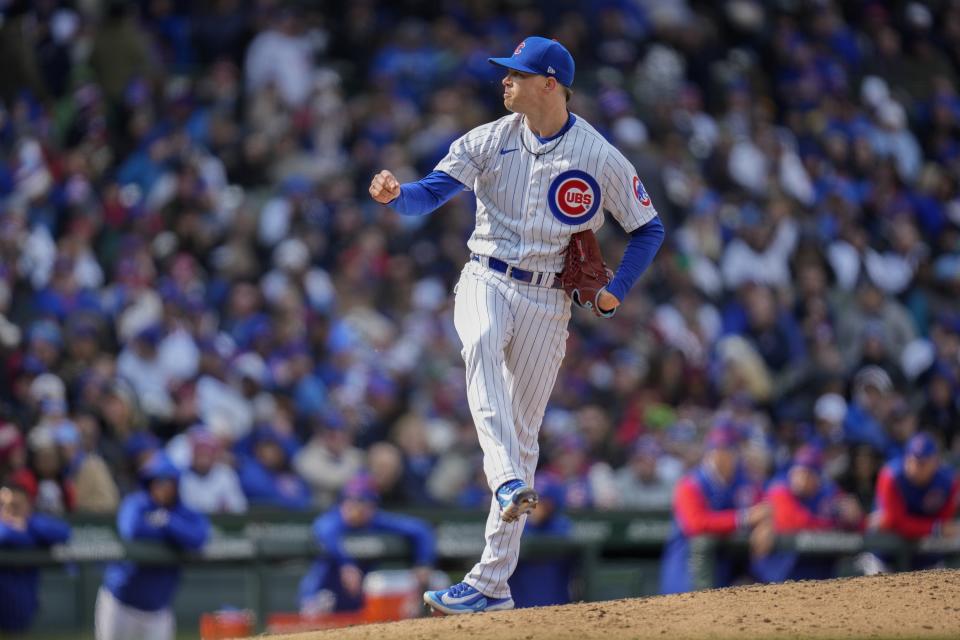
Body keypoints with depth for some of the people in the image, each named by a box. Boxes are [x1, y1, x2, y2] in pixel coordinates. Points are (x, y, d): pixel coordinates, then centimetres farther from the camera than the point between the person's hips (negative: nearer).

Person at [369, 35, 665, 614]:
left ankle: (493, 583, 5)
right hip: (486, 281, 1)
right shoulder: (490, 141, 2)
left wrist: (616, 293, -2)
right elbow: (433, 192, -8)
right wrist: (396, 195, -30)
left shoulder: (602, 159, -3)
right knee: (481, 342, -37)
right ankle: (508, 481, -46)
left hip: (547, 301, -1)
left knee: (523, 437, 1)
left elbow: (649, 228, 8)